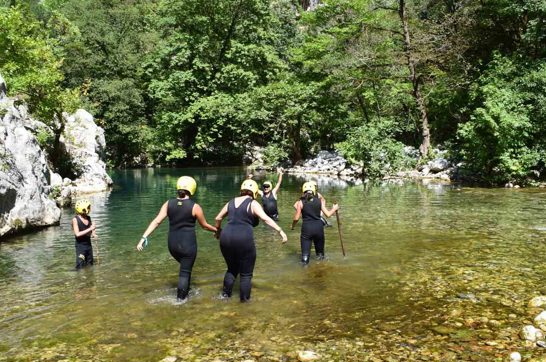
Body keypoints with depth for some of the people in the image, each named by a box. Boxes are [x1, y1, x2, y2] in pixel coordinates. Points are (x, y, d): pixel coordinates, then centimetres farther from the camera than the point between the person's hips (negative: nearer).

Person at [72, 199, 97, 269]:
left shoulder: (88, 218, 3)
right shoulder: (75, 219, -14)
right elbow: (77, 234, -21)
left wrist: (93, 234, -6)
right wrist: (89, 229, -24)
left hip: (88, 244, 6)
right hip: (80, 246, -6)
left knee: (90, 265, 13)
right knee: (80, 267, -5)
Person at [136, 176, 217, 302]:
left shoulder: (168, 204, -1)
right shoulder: (195, 207, -10)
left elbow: (156, 221, -8)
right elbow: (204, 225, 1)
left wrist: (144, 237, -8)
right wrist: (216, 230, 19)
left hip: (173, 244, 5)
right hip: (188, 244, -5)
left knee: (185, 266, 28)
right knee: (185, 271, 9)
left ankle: (185, 290, 38)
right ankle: (181, 297, 16)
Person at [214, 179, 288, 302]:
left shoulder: (231, 202, 16)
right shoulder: (253, 204, 0)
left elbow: (218, 218, 22)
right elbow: (266, 219, -14)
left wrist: (218, 230, 39)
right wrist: (280, 231, -17)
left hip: (226, 238, 5)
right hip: (244, 239, -5)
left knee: (232, 269, 26)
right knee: (246, 273, 10)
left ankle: (225, 294, 30)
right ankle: (244, 300, 16)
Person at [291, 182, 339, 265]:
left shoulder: (301, 202, -2)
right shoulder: (319, 201, 2)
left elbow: (296, 218, -4)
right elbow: (328, 214, 1)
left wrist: (292, 226, 14)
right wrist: (334, 209, 20)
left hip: (306, 227, -2)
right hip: (318, 226, 2)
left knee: (305, 249, 1)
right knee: (320, 249, 19)